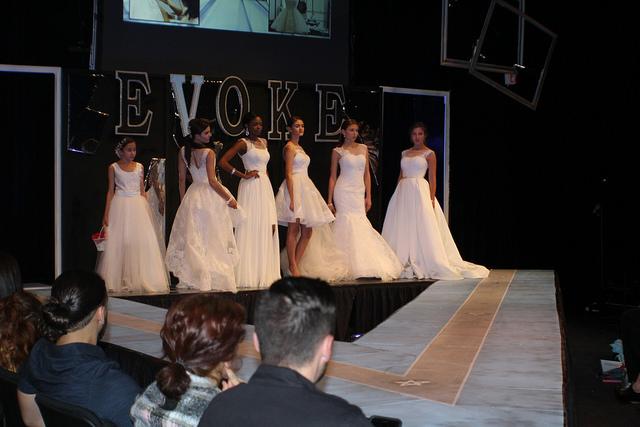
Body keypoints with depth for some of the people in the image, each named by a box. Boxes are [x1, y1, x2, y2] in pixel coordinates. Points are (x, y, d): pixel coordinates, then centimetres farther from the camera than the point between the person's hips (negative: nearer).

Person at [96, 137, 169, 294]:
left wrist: (146, 210, 7)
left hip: (138, 206, 2)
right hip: (120, 207, -2)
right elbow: (111, 191, 4)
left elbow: (142, 191, 13)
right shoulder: (113, 168, 3)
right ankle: (119, 281, 1)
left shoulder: (139, 167, 10)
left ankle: (138, 280, 1)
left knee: (141, 242, -4)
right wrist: (106, 214, -1)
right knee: (119, 242, -4)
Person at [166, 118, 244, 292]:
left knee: (192, 239, 9)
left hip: (193, 195, 5)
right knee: (213, 239, 1)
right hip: (210, 196, -5)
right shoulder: (209, 153, -14)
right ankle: (216, 278, 2)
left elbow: (181, 179, 6)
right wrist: (229, 199, -9)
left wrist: (183, 200, 15)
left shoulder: (183, 151, 2)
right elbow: (212, 181, -17)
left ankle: (192, 278, 7)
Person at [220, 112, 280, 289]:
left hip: (265, 187, 7)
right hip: (250, 188, -7)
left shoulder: (263, 142, 16)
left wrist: (265, 178, 16)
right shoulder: (243, 143, -5)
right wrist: (243, 175, -13)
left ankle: (264, 273, 9)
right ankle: (249, 275, -5)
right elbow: (223, 162, -14)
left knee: (267, 230, 4)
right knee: (250, 230, -8)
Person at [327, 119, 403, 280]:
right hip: (344, 192, -4)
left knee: (360, 228, 0)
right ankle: (349, 267, -6)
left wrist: (368, 196, 7)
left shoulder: (363, 149, 13)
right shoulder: (338, 151, 2)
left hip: (359, 193, 4)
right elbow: (332, 176, 3)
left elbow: (366, 173, 14)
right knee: (348, 226, -9)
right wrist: (329, 200, -3)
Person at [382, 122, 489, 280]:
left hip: (420, 192, -5)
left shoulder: (429, 153, 1)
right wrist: (398, 194, 8)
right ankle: (404, 265, 6)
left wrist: (432, 199, -12)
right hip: (403, 192, 5)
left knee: (422, 228, -7)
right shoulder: (405, 153, 15)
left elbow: (432, 178, -3)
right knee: (402, 229, 2)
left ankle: (422, 265, -4)